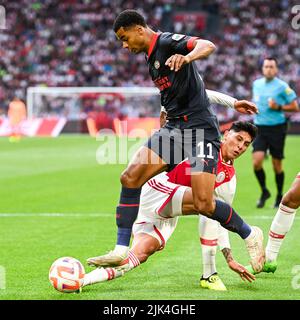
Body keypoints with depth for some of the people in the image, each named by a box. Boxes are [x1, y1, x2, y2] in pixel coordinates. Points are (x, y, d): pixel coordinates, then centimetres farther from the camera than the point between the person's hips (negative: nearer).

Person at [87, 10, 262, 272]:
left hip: (200, 127, -9)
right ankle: (121, 250, -4)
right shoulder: (152, 57, 20)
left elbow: (208, 46, -26)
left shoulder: (167, 42, -8)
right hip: (174, 128, 9)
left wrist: (187, 57, -48)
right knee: (130, 178, -7)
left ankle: (250, 235, 12)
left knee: (204, 205, -14)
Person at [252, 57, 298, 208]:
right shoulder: (256, 84, 8)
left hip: (277, 129, -3)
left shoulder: (282, 86, -7)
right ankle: (264, 191, 10)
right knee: (257, 161, -12)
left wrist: (278, 107, -18)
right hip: (260, 128, 3)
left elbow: (295, 106, -5)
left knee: (277, 165, 4)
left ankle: (279, 196, 23)